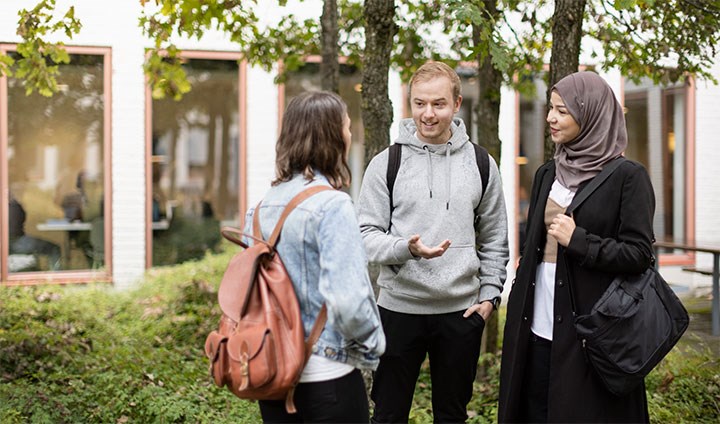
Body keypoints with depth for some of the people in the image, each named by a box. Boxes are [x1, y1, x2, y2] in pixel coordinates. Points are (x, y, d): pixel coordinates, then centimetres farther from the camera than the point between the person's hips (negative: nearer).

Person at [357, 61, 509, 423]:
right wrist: (405, 248, -23)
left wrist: (490, 294, 1)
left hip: (461, 311, 2)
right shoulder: (386, 163, -2)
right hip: (399, 308, -1)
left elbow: (494, 240, 11)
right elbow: (367, 234, -5)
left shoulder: (481, 165, 5)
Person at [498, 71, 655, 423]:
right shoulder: (547, 174, 12)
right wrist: (518, 308, 16)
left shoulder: (628, 177, -6)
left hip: (591, 326, -6)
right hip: (537, 325, 6)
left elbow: (639, 254, -11)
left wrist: (578, 241, -17)